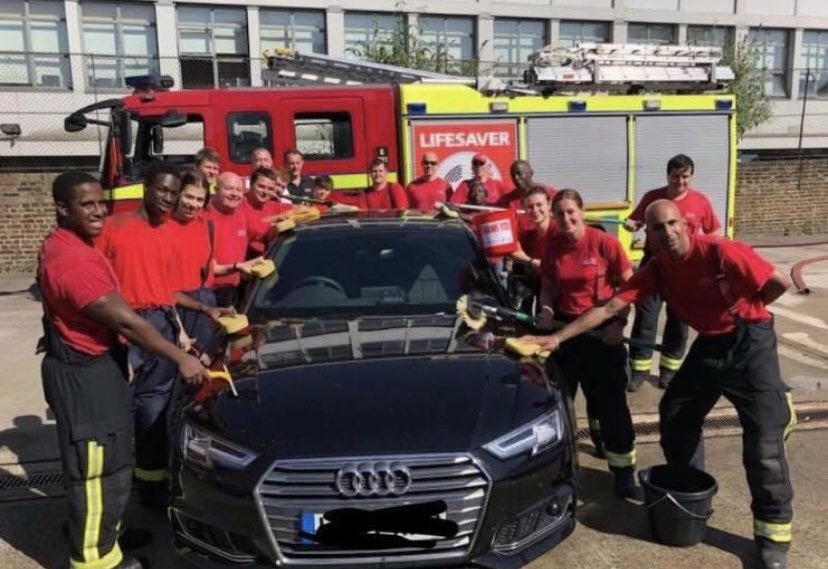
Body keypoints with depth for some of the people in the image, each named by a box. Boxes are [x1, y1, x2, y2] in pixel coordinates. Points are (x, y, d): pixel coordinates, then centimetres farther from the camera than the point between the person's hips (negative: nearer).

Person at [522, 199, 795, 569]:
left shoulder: (721, 252, -23)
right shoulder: (656, 270, -6)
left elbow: (779, 283, -19)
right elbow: (610, 307, -12)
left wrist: (743, 311, -3)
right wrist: (557, 338, -20)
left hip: (750, 343, -6)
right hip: (708, 345, 6)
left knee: (763, 441, -7)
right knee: (674, 418, 9)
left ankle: (773, 536, 7)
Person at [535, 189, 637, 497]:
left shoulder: (605, 243, -13)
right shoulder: (553, 247, -2)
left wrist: (619, 323, -16)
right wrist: (546, 310, -12)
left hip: (602, 330, -3)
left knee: (610, 402, 1)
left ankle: (623, 470, 15)